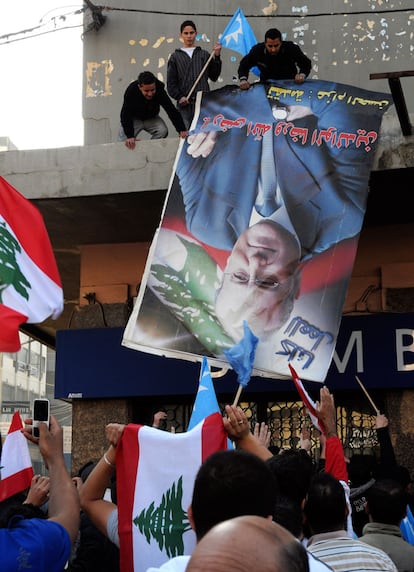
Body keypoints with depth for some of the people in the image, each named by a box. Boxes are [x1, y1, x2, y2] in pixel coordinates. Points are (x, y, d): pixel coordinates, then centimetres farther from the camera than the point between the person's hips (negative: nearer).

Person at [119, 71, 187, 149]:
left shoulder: (159, 90, -29)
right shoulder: (131, 91, -33)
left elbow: (172, 111, -26)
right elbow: (125, 115, -33)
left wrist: (181, 130, -34)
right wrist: (130, 136, -43)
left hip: (151, 118, 2)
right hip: (134, 118, -2)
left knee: (163, 131, -23)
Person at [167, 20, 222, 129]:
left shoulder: (204, 54, 17)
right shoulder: (175, 57, 13)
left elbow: (214, 77, 11)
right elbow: (171, 83, 8)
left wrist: (217, 57, 4)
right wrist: (179, 97, -8)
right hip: (185, 104, -1)